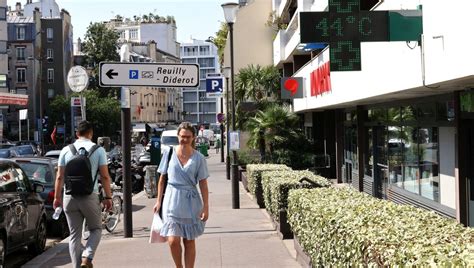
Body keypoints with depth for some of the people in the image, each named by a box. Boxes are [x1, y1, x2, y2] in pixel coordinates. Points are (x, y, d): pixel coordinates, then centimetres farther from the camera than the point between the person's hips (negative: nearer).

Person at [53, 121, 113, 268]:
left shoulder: (66, 150, 4)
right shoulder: (98, 150, -1)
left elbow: (59, 177, 4)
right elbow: (105, 176, -4)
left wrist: (57, 197, 13)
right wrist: (108, 197, 2)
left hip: (70, 198, 2)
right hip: (90, 197, -2)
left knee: (74, 235, 10)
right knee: (96, 229, 15)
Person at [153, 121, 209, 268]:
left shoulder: (199, 158, -1)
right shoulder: (169, 152, 1)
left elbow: (203, 184, 1)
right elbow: (162, 179, 8)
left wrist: (206, 207, -3)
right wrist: (158, 201, 8)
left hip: (191, 202, 0)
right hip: (172, 200, 0)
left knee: (189, 241, 8)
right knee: (173, 241, -8)